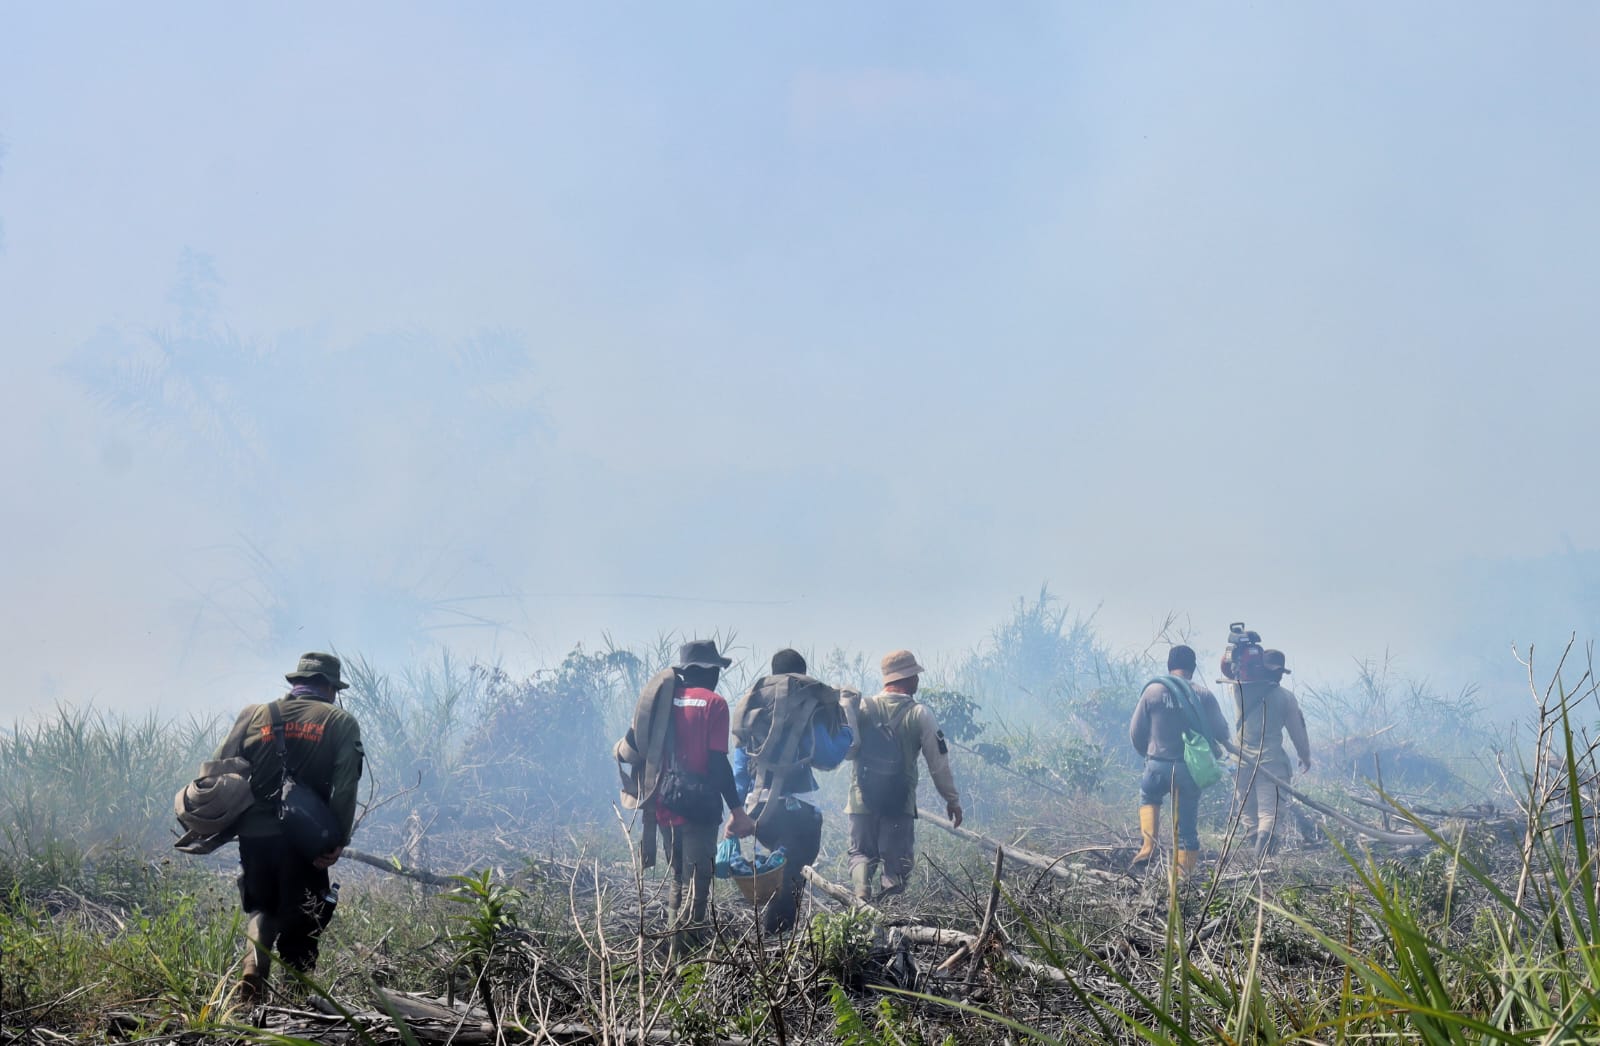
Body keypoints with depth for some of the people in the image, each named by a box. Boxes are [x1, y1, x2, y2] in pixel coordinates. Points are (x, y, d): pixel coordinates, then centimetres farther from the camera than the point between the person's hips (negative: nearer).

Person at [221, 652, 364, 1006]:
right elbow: (345, 787, -8)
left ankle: (253, 974, 0)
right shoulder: (341, 723, 3)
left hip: (253, 834, 2)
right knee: (299, 924, 10)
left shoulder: (254, 715, 8)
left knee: (261, 909, 22)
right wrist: (338, 841, -9)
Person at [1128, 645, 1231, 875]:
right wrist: (1210, 752, 20)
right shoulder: (1204, 695, -4)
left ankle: (1149, 845, 11)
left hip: (1159, 765, 0)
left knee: (1148, 796, 30)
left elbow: (1135, 731, 0)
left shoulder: (1153, 691, -5)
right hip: (1192, 768, 0)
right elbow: (1221, 733, -2)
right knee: (1188, 826, 10)